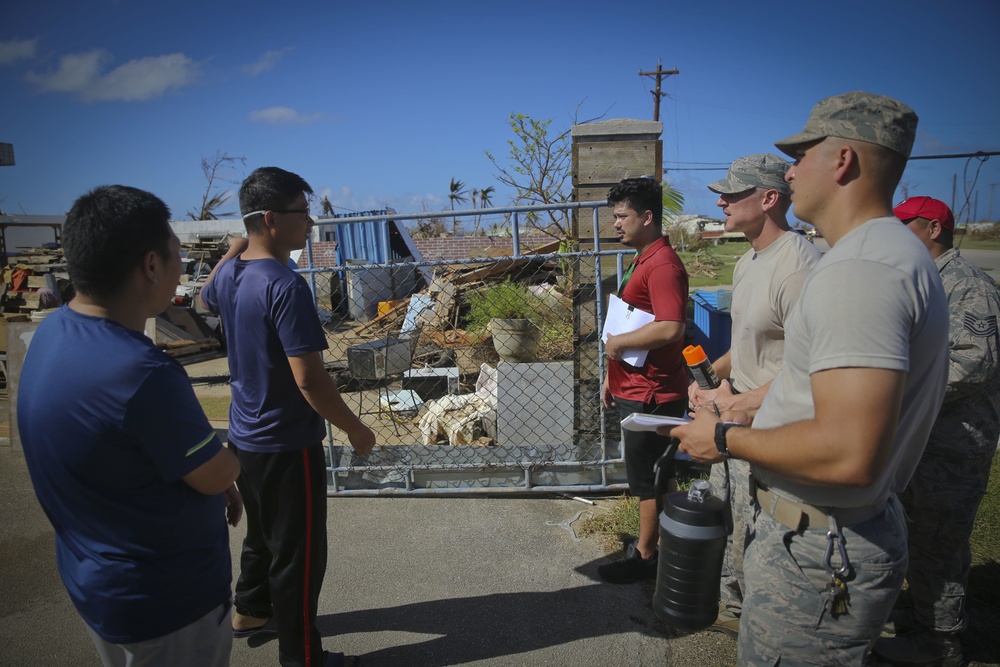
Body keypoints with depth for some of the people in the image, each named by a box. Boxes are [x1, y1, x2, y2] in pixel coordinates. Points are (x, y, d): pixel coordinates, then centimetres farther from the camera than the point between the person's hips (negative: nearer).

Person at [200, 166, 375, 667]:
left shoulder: (229, 273, 1)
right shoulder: (286, 287, -26)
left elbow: (206, 299, 27)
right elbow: (309, 380, -27)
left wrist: (232, 252, 28)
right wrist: (356, 430, -15)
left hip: (245, 437, 9)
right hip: (287, 445, -9)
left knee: (262, 532, 28)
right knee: (299, 552, 8)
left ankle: (250, 611, 50)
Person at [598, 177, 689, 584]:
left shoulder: (663, 264, -19)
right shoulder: (642, 261, 15)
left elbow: (670, 328, -32)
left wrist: (617, 343, -19)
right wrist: (612, 377, 20)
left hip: (652, 396, -10)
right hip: (636, 390, 10)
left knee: (648, 479, 4)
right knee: (658, 476, 21)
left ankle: (645, 556, 21)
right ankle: (657, 541, 36)